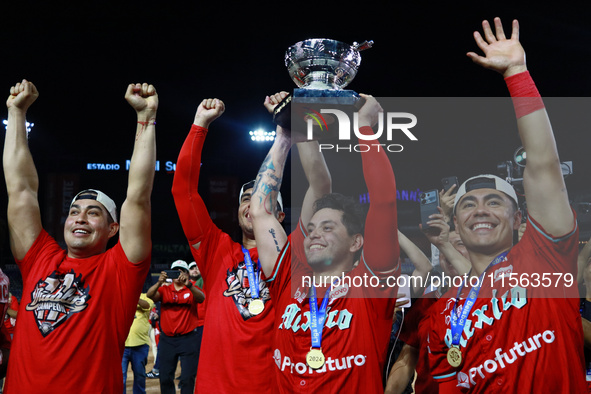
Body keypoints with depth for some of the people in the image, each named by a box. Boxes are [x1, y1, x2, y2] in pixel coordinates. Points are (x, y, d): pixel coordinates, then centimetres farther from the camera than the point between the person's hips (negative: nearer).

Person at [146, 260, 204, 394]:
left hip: (189, 339, -2)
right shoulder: (165, 290, 8)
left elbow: (201, 298, -18)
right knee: (165, 377, 6)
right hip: (167, 339, 2)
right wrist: (159, 282, -29)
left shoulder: (192, 289, 4)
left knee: (188, 378, -5)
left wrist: (188, 284, -35)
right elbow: (150, 295, -10)